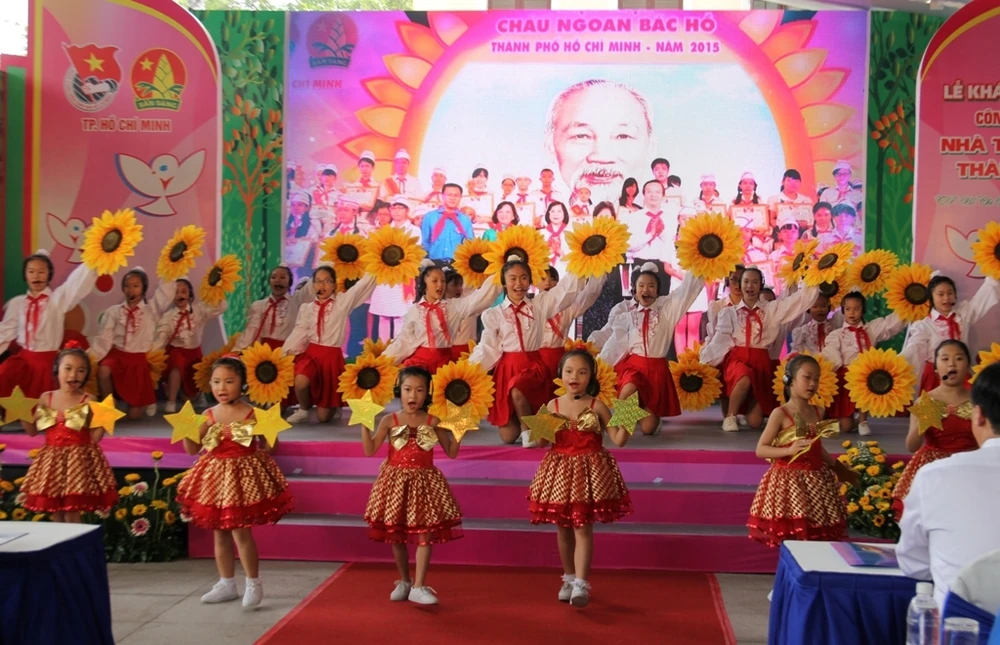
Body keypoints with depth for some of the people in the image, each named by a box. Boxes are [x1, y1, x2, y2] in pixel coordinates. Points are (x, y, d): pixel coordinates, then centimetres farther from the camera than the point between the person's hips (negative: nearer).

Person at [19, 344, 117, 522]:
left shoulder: (88, 402, -6)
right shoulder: (46, 398, 4)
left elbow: (94, 438, -5)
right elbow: (32, 431, 10)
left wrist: (102, 422, -20)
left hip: (78, 459, -4)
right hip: (52, 460, 4)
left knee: (72, 514, -2)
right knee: (54, 513, 10)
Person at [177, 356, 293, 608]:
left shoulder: (252, 414, -11)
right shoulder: (209, 416, 1)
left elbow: (269, 448, -8)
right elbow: (193, 449, 3)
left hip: (243, 475, -5)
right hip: (215, 476, 5)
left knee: (241, 532, -7)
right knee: (220, 534, 13)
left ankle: (253, 583, 10)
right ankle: (227, 584, 26)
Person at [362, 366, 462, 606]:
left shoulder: (433, 422, -2)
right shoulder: (389, 421, -3)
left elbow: (452, 453, 1)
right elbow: (370, 450, -9)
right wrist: (363, 423, -16)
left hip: (424, 481, 0)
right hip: (396, 480, 0)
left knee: (425, 533, -5)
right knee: (397, 535, 9)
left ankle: (418, 586, 0)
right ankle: (404, 582, 26)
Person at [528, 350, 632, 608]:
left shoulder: (597, 406, -6)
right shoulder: (552, 406, 2)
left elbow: (618, 440, -7)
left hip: (589, 469, -3)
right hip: (560, 469, 3)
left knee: (583, 527, -6)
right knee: (563, 528, 11)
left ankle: (581, 584, -5)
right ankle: (569, 577, 27)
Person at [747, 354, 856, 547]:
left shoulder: (818, 413, 9)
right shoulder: (780, 414, -8)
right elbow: (760, 450, -10)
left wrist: (841, 470, 31)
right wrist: (789, 450, -24)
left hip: (816, 480, 6)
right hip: (789, 479, -6)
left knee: (817, 535, 4)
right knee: (790, 535, -10)